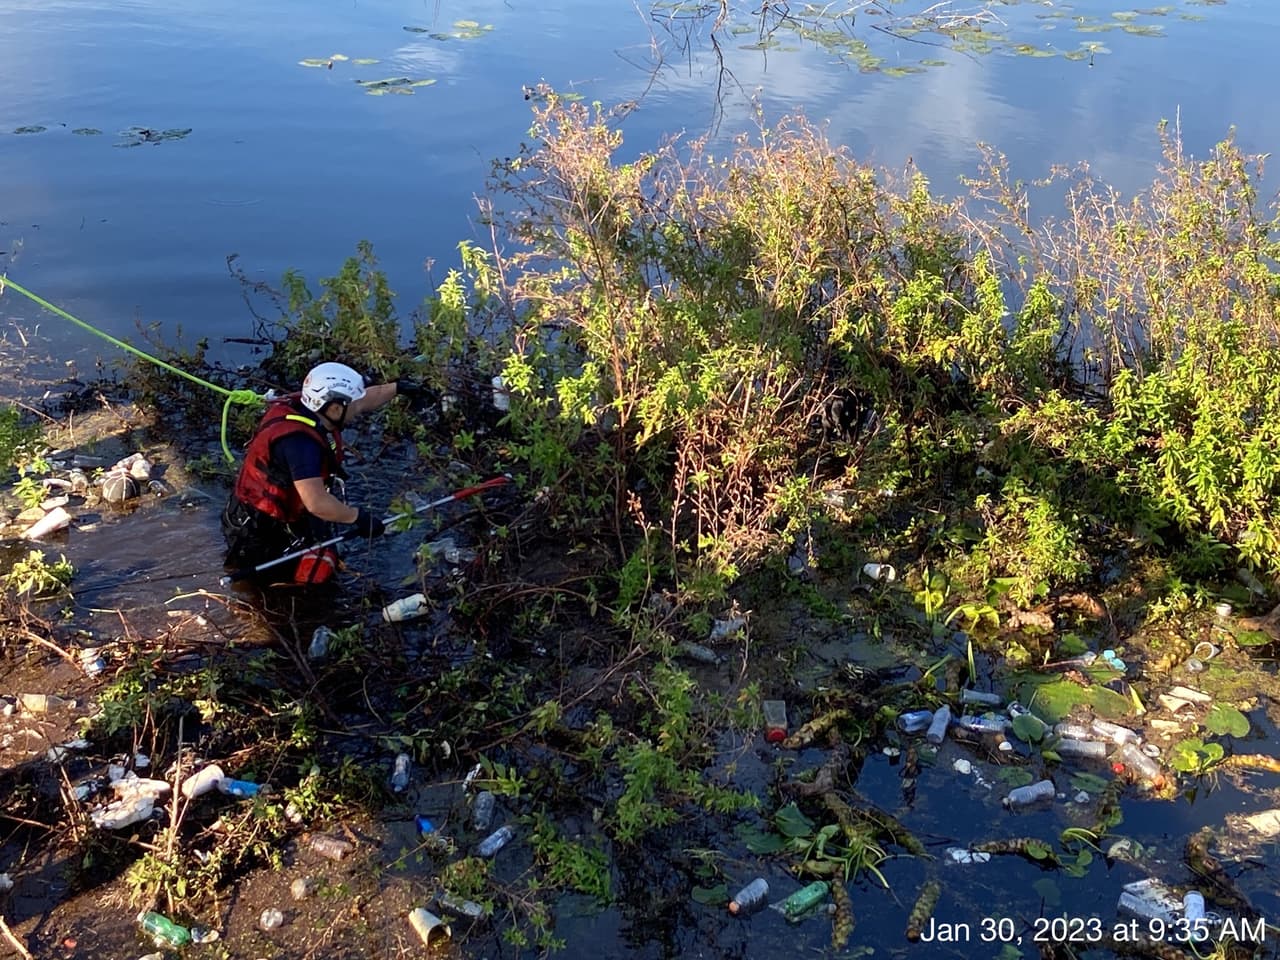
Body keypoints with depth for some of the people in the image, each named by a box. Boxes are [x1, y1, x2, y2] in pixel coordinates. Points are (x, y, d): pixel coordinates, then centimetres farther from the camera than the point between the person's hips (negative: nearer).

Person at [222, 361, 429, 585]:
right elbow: (317, 503, -39)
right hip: (260, 532, -9)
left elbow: (362, 401, 12)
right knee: (319, 571, -7)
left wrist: (398, 388, 19)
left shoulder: (306, 407, -7)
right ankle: (247, 560, 5)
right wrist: (358, 517, -25)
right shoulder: (299, 441, -34)